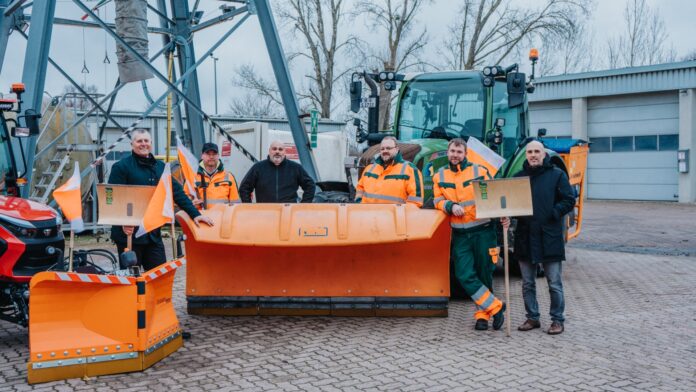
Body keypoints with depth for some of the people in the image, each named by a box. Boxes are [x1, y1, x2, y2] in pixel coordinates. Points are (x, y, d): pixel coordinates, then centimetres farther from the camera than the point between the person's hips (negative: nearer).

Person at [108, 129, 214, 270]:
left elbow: (177, 192, 13)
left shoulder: (160, 167, 13)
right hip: (129, 232, -5)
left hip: (153, 233, 5)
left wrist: (195, 214, 6)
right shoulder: (121, 167, -4)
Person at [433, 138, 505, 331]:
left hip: (483, 231, -2)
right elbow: (438, 200, 6)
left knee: (484, 275, 6)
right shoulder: (440, 176, 8)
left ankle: (483, 313, 21)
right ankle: (495, 307, 5)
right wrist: (451, 206, -14)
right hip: (460, 234, 2)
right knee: (465, 275, -8)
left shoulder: (480, 171, 1)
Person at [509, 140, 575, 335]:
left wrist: (553, 213, -13)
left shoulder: (557, 175, -1)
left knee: (554, 283, 2)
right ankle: (532, 318, 22)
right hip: (525, 236, 4)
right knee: (527, 283, 11)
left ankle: (557, 319, 14)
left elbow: (569, 200, -2)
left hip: (550, 236, -4)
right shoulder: (519, 177, 10)